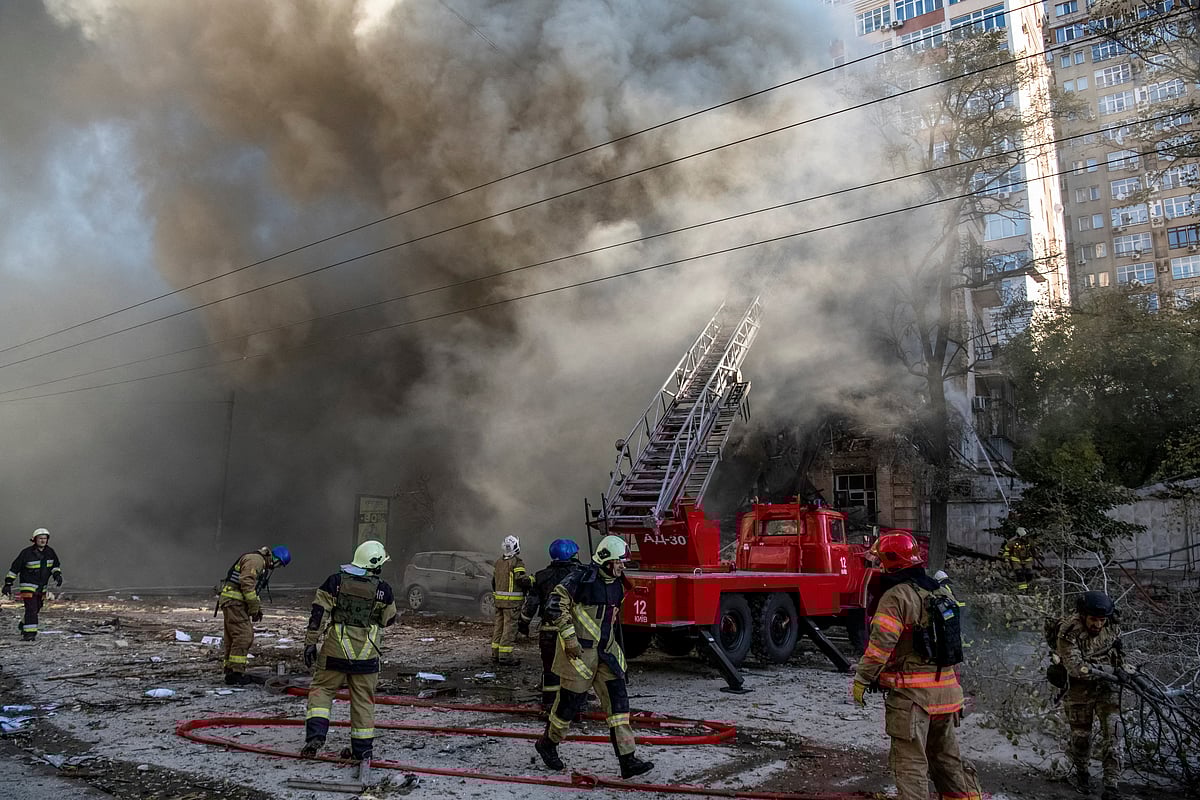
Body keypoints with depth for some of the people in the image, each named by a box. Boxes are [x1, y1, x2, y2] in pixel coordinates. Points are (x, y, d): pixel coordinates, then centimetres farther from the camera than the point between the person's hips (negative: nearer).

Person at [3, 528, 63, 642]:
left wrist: (57, 575, -10)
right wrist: (8, 584, -11)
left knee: (36, 609, 19)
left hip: (41, 587, 6)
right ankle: (29, 633, -12)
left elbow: (56, 565, 10)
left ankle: (23, 625, 43)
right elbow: (14, 568, -9)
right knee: (31, 609, -15)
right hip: (28, 586, -6)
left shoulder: (50, 552, 0)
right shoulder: (27, 553, -15)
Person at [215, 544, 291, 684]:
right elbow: (246, 583, -21)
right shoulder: (256, 560, -12)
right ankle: (235, 673, -12)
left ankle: (230, 670, 18)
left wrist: (258, 608, 17)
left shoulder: (264, 566, 22)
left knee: (232, 637, 13)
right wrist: (254, 607, -17)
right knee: (243, 635, -13)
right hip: (234, 600, -11)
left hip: (233, 602, 11)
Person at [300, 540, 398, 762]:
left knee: (321, 689, 15)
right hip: (366, 653, 0)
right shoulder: (382, 589, -4)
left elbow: (318, 614, -5)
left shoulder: (336, 581, -3)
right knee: (363, 699, 11)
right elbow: (388, 620, 8)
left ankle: (315, 734, -2)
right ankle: (362, 749, 18)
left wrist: (310, 642, 1)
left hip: (336, 650, 0)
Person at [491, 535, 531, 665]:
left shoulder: (498, 562, 13)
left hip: (499, 599, 8)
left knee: (499, 625, 14)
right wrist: (531, 581, -3)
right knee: (509, 626, -4)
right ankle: (505, 654, -4)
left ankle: (495, 653, 20)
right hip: (512, 600, -8)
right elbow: (521, 578, -22)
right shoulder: (516, 562, -13)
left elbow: (493, 580, 19)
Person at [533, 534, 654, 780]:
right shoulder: (580, 579, -16)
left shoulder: (617, 584, 8)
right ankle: (547, 744, 31)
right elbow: (554, 607, -19)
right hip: (579, 650, -7)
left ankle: (628, 761, -1)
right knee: (570, 701, 5)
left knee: (618, 700, -2)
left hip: (606, 652, 7)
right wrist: (569, 636, -21)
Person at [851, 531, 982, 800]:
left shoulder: (896, 596, -17)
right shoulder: (940, 591, 9)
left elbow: (880, 644, -22)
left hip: (911, 694, -8)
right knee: (946, 757, 22)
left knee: (910, 763, -1)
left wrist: (861, 679, -13)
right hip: (947, 691, 8)